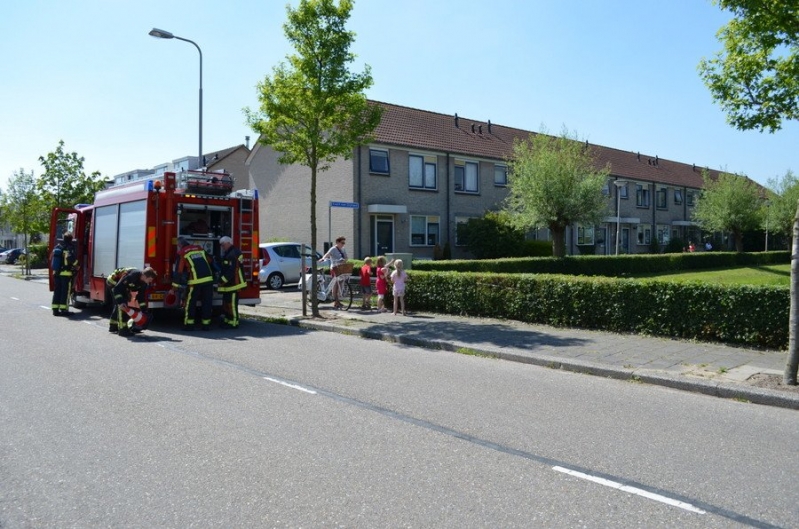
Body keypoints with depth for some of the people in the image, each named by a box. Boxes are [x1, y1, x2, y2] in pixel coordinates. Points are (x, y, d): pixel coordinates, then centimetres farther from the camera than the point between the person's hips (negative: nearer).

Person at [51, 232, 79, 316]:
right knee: (65, 291, -1)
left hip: (56, 272, 7)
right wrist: (76, 266, -7)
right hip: (66, 273, -7)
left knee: (57, 291, 12)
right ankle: (63, 309, -1)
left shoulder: (57, 247, 11)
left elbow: (51, 259, 16)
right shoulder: (70, 248, -11)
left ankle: (55, 309, 14)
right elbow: (72, 259, -24)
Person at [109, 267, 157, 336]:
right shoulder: (132, 276, -40)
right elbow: (117, 288, -38)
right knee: (121, 305, -20)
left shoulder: (144, 283, -15)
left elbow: (141, 296, -4)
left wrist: (144, 311, -6)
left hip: (123, 286, 9)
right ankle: (122, 329, -20)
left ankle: (113, 326, 34)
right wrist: (120, 302, -46)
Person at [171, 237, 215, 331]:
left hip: (195, 281, -4)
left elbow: (179, 271, 3)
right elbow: (210, 262, 21)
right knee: (207, 303, 9)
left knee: (190, 303, 9)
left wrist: (174, 288, 7)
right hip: (208, 280, 4)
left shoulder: (182, 253, 4)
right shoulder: (200, 248, 17)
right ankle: (206, 325, 13)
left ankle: (189, 324, 9)